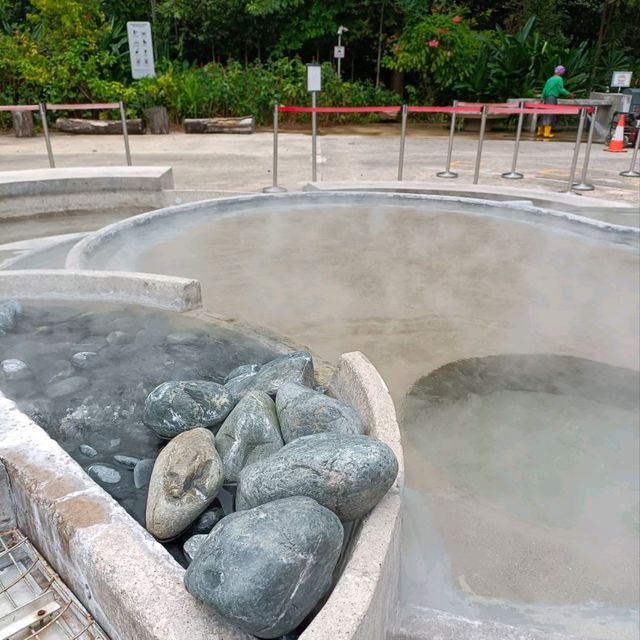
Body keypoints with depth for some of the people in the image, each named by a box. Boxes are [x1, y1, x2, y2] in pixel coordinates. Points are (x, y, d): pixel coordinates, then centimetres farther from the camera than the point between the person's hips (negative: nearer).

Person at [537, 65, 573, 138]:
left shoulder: (550, 79, 14)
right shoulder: (559, 79, -4)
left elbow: (544, 90, 12)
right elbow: (560, 90, -10)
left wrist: (542, 97, 19)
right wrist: (568, 94, 1)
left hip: (546, 97, 6)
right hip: (553, 98, -6)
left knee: (545, 114, 12)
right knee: (550, 115, -6)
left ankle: (540, 131, 15)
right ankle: (547, 132, -9)